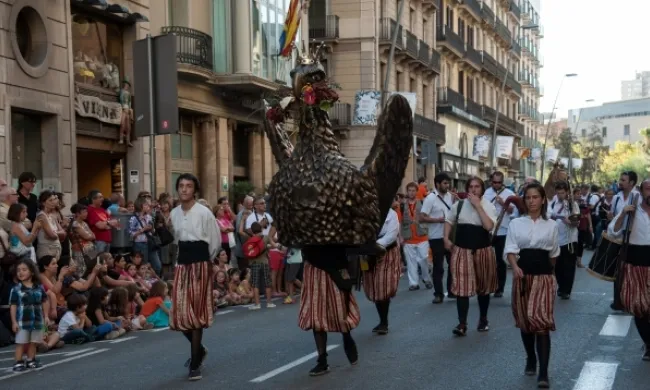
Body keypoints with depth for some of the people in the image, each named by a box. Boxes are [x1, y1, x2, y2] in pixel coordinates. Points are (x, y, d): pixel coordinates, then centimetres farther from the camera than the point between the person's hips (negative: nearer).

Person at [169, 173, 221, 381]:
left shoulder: (204, 212, -9)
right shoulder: (174, 213, 8)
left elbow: (216, 240, -2)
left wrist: (206, 260, 7)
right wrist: (185, 256, 14)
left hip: (200, 264, -5)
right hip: (182, 264, 5)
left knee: (196, 313, -2)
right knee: (180, 314, 4)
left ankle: (195, 363, 7)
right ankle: (199, 349, 31)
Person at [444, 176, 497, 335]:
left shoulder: (488, 206, -6)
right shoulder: (459, 205, 1)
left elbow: (489, 226, -22)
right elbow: (449, 221, 16)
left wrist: (478, 205, -21)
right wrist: (446, 239, 2)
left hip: (482, 249, 0)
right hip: (462, 249, 1)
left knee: (483, 285, 13)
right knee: (462, 285, -7)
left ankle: (483, 319, 31)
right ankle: (462, 324, -5)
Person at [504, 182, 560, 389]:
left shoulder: (551, 225, 5)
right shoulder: (516, 223, 3)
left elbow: (554, 254, 15)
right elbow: (510, 249, -7)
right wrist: (515, 267, -23)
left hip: (544, 275, -1)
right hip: (522, 274, 1)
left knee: (541, 321, -11)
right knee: (525, 320, 11)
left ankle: (543, 373, -12)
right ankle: (530, 360, 34)